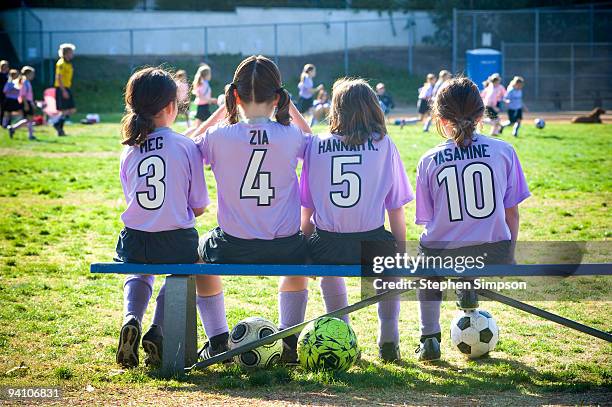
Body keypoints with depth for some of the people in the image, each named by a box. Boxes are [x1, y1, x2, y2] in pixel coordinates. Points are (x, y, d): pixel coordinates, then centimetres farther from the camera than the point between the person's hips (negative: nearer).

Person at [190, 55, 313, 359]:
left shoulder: (219, 137, -12)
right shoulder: (291, 137, -10)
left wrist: (222, 110, 10)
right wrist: (290, 108, 12)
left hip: (232, 251, -1)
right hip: (283, 250, 1)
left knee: (200, 253, 36)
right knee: (300, 256, 39)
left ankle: (218, 342, 32)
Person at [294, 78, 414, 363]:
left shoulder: (316, 145, 6)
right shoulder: (384, 145, 3)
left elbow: (306, 211, 10)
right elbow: (396, 210, 4)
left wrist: (309, 245, 25)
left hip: (327, 243, 1)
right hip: (371, 244, -1)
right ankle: (389, 341, 27)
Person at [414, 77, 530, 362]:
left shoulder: (429, 161, 0)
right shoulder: (503, 151, -1)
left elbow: (428, 221, 7)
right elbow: (511, 213, 3)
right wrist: (508, 257, 17)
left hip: (444, 258, 0)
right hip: (493, 257, 0)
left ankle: (429, 339, 26)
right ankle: (470, 288, 11)